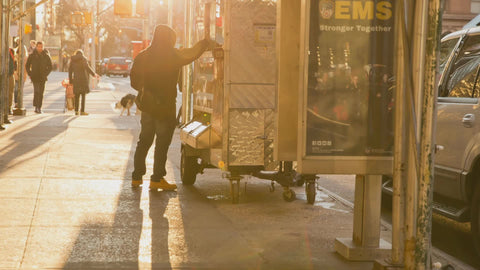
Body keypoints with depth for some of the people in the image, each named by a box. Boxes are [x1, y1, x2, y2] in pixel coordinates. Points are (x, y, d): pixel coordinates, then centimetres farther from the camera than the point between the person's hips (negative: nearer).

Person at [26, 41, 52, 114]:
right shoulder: (32, 56, 2)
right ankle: (36, 107, -12)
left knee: (41, 93, 5)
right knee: (36, 91, -15)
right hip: (35, 77, -2)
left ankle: (39, 108, 13)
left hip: (42, 77, 2)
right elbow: (27, 66, 11)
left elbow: (50, 67, 11)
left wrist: (46, 74, 0)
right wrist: (30, 74, 2)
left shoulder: (46, 56, 3)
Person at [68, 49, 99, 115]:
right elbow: (87, 67, -17)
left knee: (77, 95, 11)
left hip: (76, 79, 4)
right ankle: (82, 111, -4)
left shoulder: (72, 60, 11)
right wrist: (94, 74, -15)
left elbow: (70, 70, 11)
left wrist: (70, 80, 17)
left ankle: (76, 111, 8)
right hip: (83, 79, -4)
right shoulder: (83, 59, -3)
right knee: (83, 95, -1)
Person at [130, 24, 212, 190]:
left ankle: (137, 176, 17)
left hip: (147, 105, 5)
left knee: (144, 141, 14)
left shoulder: (142, 57, 4)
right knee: (162, 142, -1)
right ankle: (157, 178, -1)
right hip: (165, 106, -5)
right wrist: (206, 42, 17)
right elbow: (192, 53, 1)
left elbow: (134, 81, 7)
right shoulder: (172, 56, -10)